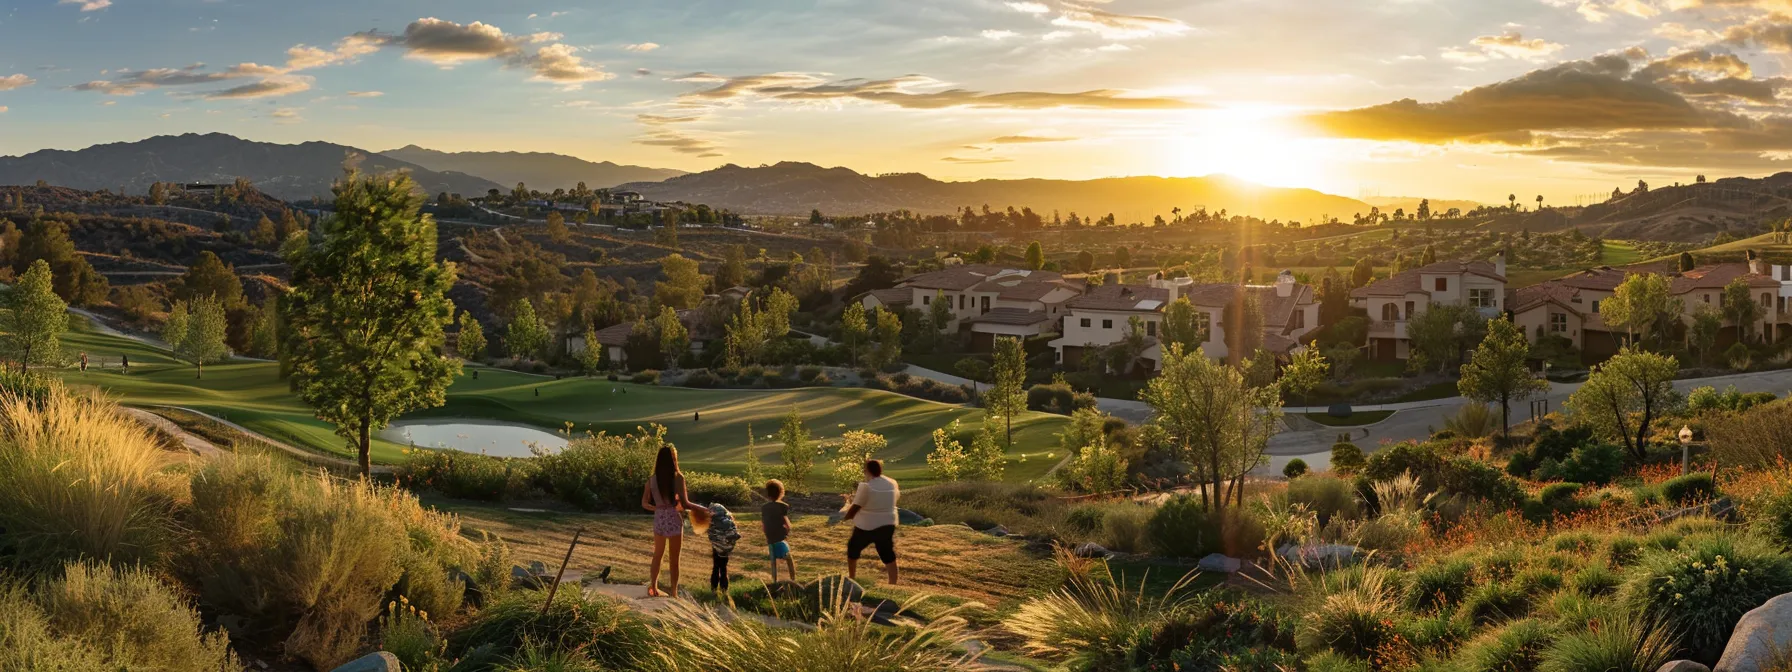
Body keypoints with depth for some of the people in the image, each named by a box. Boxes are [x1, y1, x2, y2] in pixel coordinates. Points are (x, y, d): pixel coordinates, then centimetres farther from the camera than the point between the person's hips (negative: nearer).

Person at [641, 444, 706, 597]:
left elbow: (644, 503, 6)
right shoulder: (678, 477, -13)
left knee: (658, 555, 22)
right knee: (674, 559, 8)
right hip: (674, 519, -4)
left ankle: (653, 587, 30)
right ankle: (674, 592, 14)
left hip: (659, 519, 4)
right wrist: (702, 509, -2)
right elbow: (684, 503, -15)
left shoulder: (652, 479, -1)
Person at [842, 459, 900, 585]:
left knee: (853, 548, 19)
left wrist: (846, 517, 6)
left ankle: (851, 578, 29)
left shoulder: (866, 486, -17)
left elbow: (856, 507, -14)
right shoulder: (892, 483, 1)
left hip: (867, 526, -4)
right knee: (888, 555, 8)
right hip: (887, 525, 4)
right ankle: (893, 584, 1)